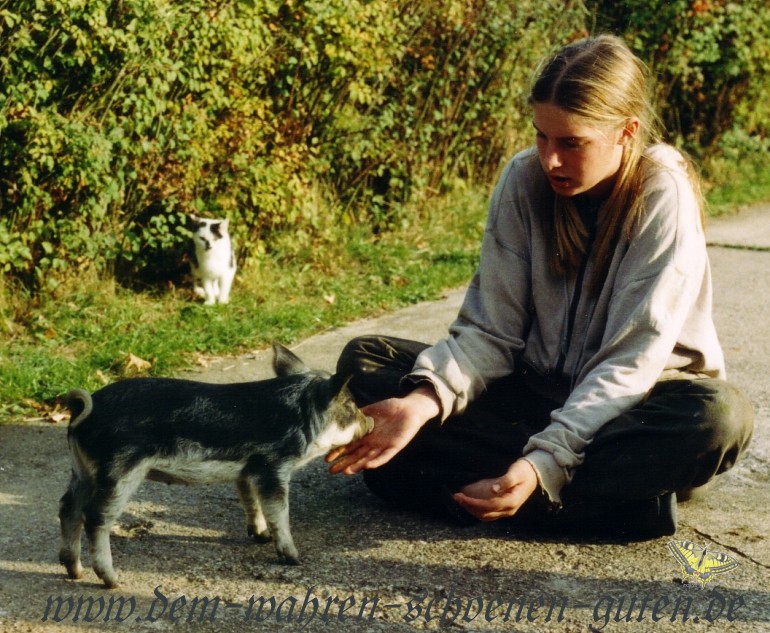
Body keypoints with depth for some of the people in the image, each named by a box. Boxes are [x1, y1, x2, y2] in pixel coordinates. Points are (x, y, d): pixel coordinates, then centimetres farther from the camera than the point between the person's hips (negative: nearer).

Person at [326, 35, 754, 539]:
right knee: (366, 360, -13)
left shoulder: (664, 198, -19)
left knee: (718, 416, -37)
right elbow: (490, 329, -10)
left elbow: (630, 361, -23)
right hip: (537, 388, 4)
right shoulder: (524, 180, -9)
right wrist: (424, 401, -30)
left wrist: (545, 464, -37)